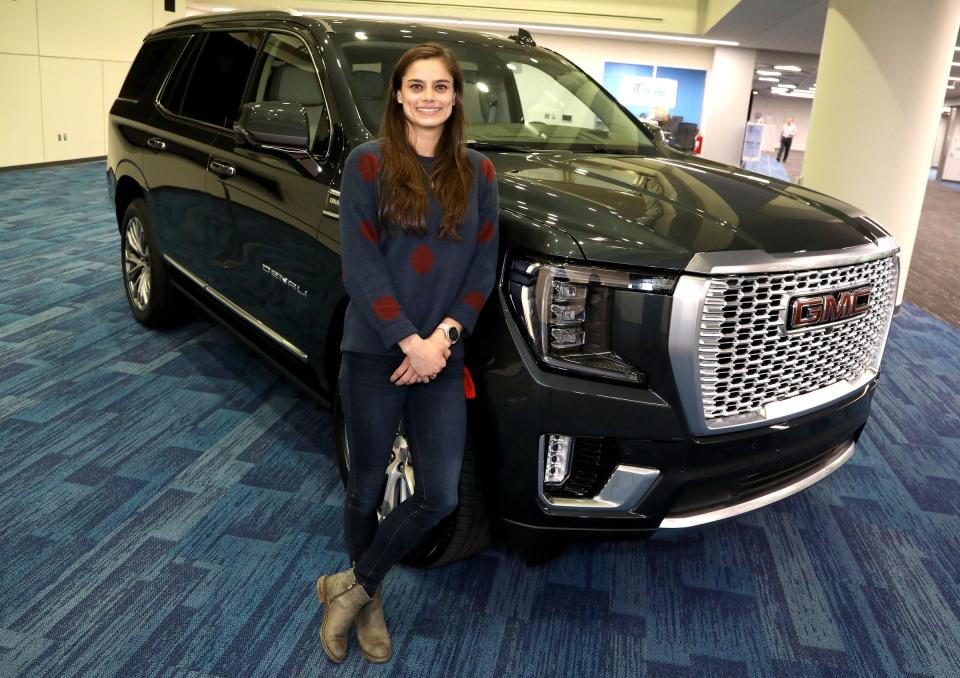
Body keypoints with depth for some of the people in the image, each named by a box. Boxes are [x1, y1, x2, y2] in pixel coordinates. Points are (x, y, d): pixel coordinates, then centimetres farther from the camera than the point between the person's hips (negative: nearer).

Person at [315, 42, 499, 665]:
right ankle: (369, 602, 35)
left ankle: (353, 586, 24)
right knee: (367, 489, 11)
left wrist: (444, 334, -11)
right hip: (375, 355, -3)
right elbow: (361, 265, -11)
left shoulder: (478, 173, 5)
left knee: (440, 496, 1)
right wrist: (409, 342, -17)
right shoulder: (369, 163, -5)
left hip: (441, 356, 3)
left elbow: (484, 268, 3)